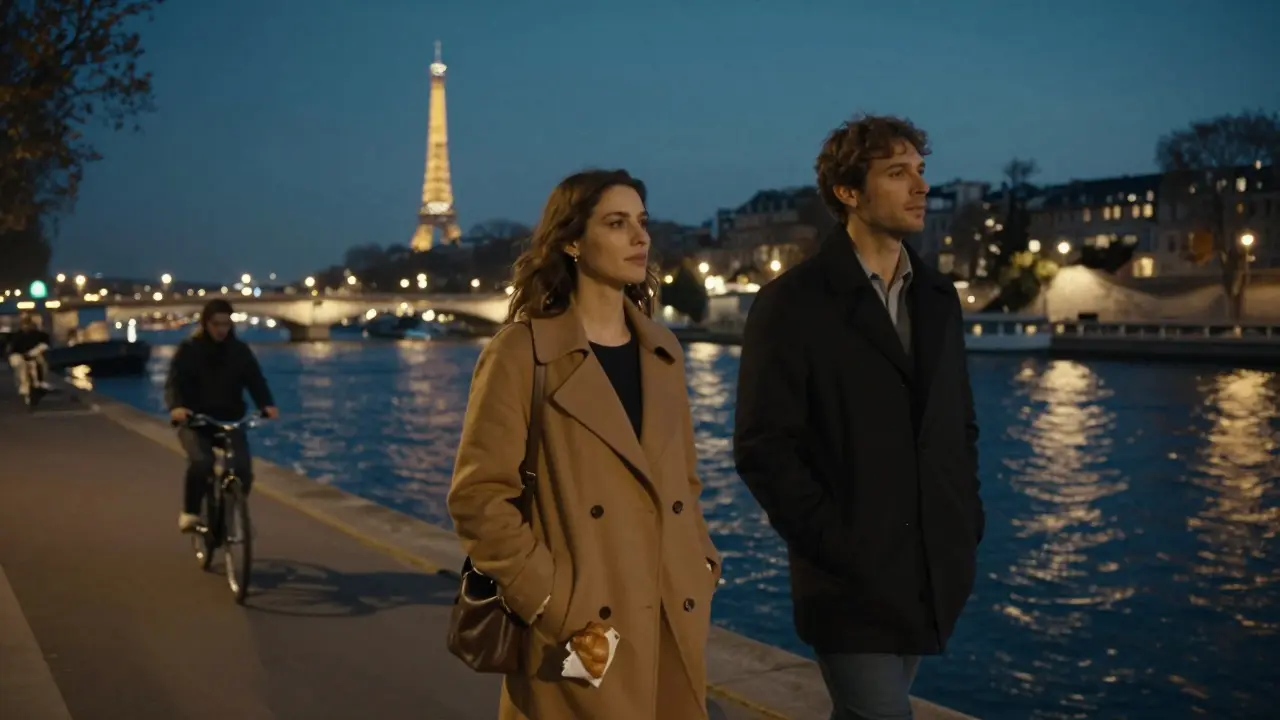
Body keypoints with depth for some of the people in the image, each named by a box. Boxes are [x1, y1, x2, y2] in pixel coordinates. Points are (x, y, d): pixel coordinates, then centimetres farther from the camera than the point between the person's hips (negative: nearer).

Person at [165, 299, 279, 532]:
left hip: (231, 421, 2)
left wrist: (267, 405, -26)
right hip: (195, 422, -2)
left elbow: (255, 380, -6)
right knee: (200, 463, -30)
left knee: (243, 469, -18)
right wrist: (176, 406, -35)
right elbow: (174, 382, -13)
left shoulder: (240, 351, 1)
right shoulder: (189, 350, -5)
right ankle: (190, 512, -7)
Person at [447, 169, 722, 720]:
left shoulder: (662, 350, 12)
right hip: (579, 631, -5)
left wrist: (703, 566, 7)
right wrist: (546, 602, -14)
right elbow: (478, 495, -11)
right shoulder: (522, 352, -7)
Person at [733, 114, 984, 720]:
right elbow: (763, 447, -13)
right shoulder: (793, 303, -9)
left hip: (932, 575, 6)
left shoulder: (937, 297, 10)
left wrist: (967, 526, 6)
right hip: (852, 578, -6)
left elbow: (960, 424, 16)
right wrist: (833, 547, -15)